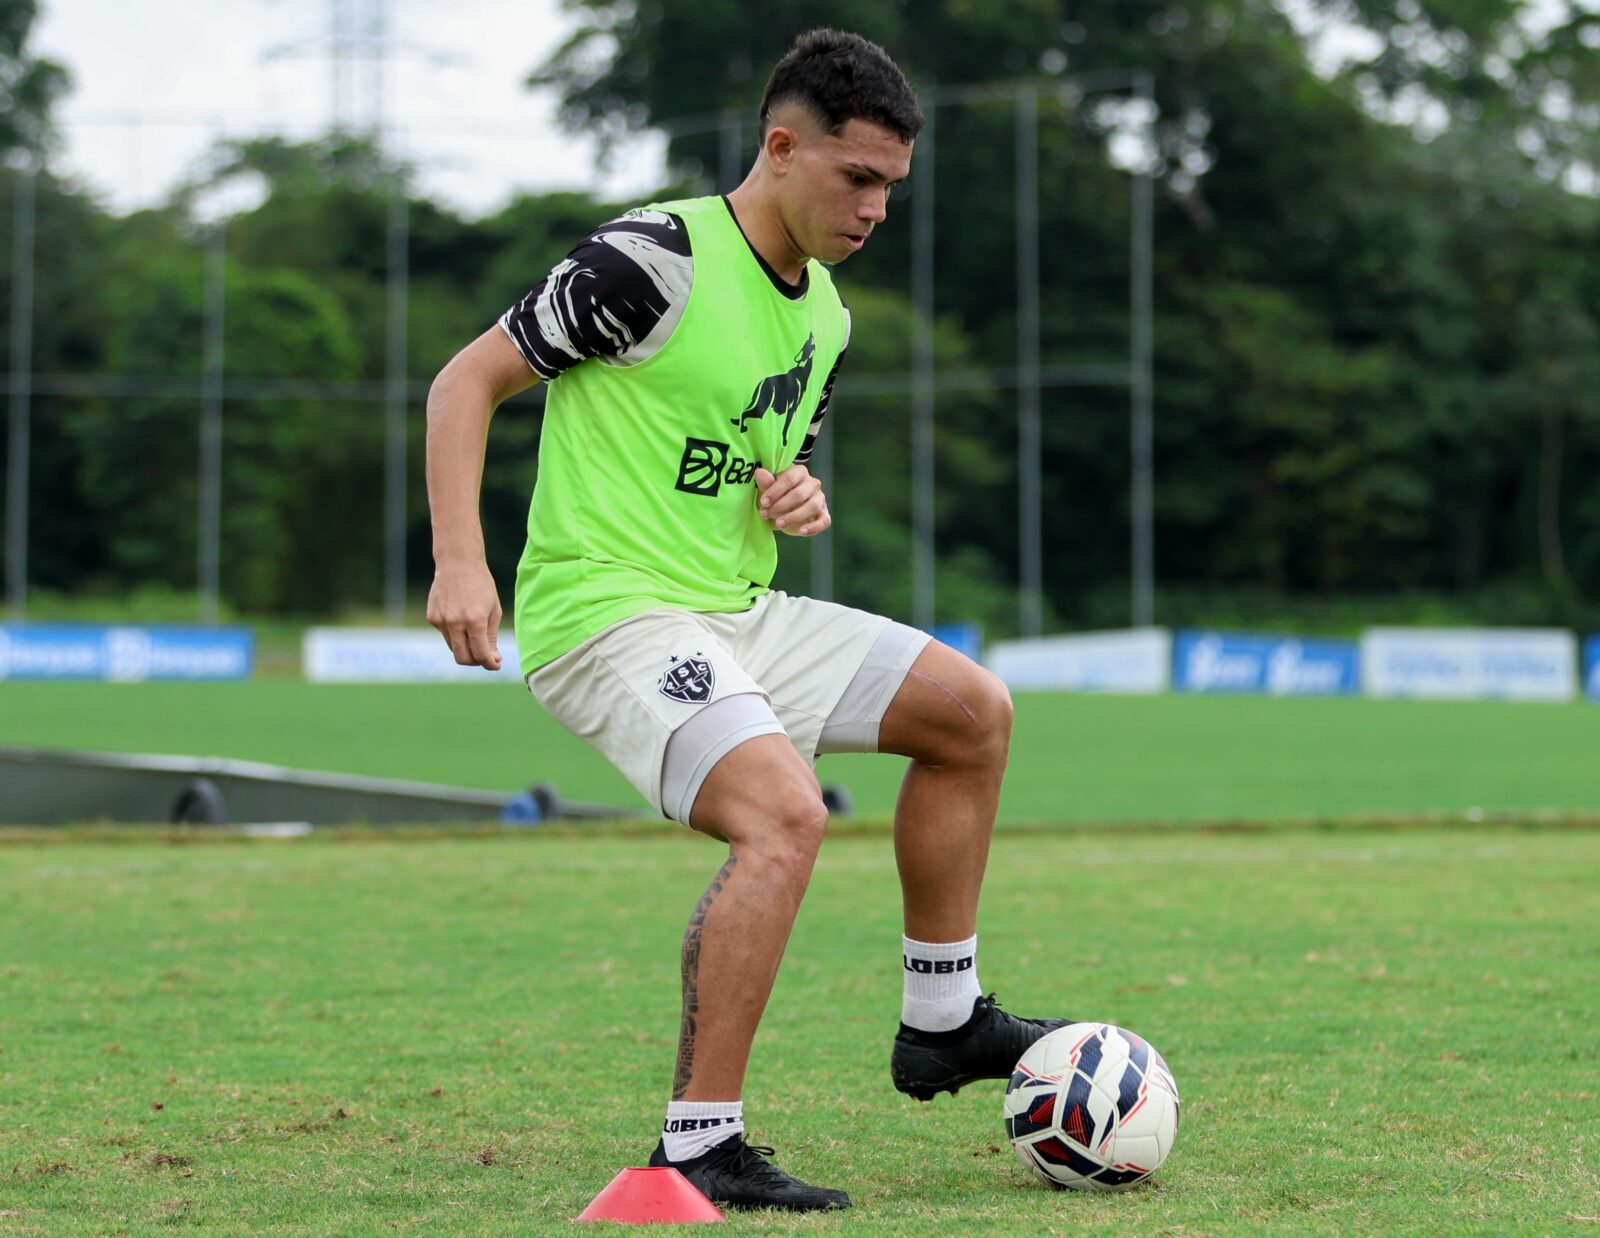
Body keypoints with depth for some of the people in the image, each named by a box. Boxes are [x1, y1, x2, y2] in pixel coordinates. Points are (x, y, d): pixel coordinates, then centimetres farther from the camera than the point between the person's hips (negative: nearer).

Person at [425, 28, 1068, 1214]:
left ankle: (941, 1022, 20)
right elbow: (467, 381, -12)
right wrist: (460, 559, -23)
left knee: (973, 711, 9)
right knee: (786, 813, -29)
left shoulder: (824, 314, 12)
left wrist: (801, 501, 0)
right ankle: (699, 1149, -24)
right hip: (607, 614, -9)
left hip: (738, 612, 9)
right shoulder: (654, 259, -15)